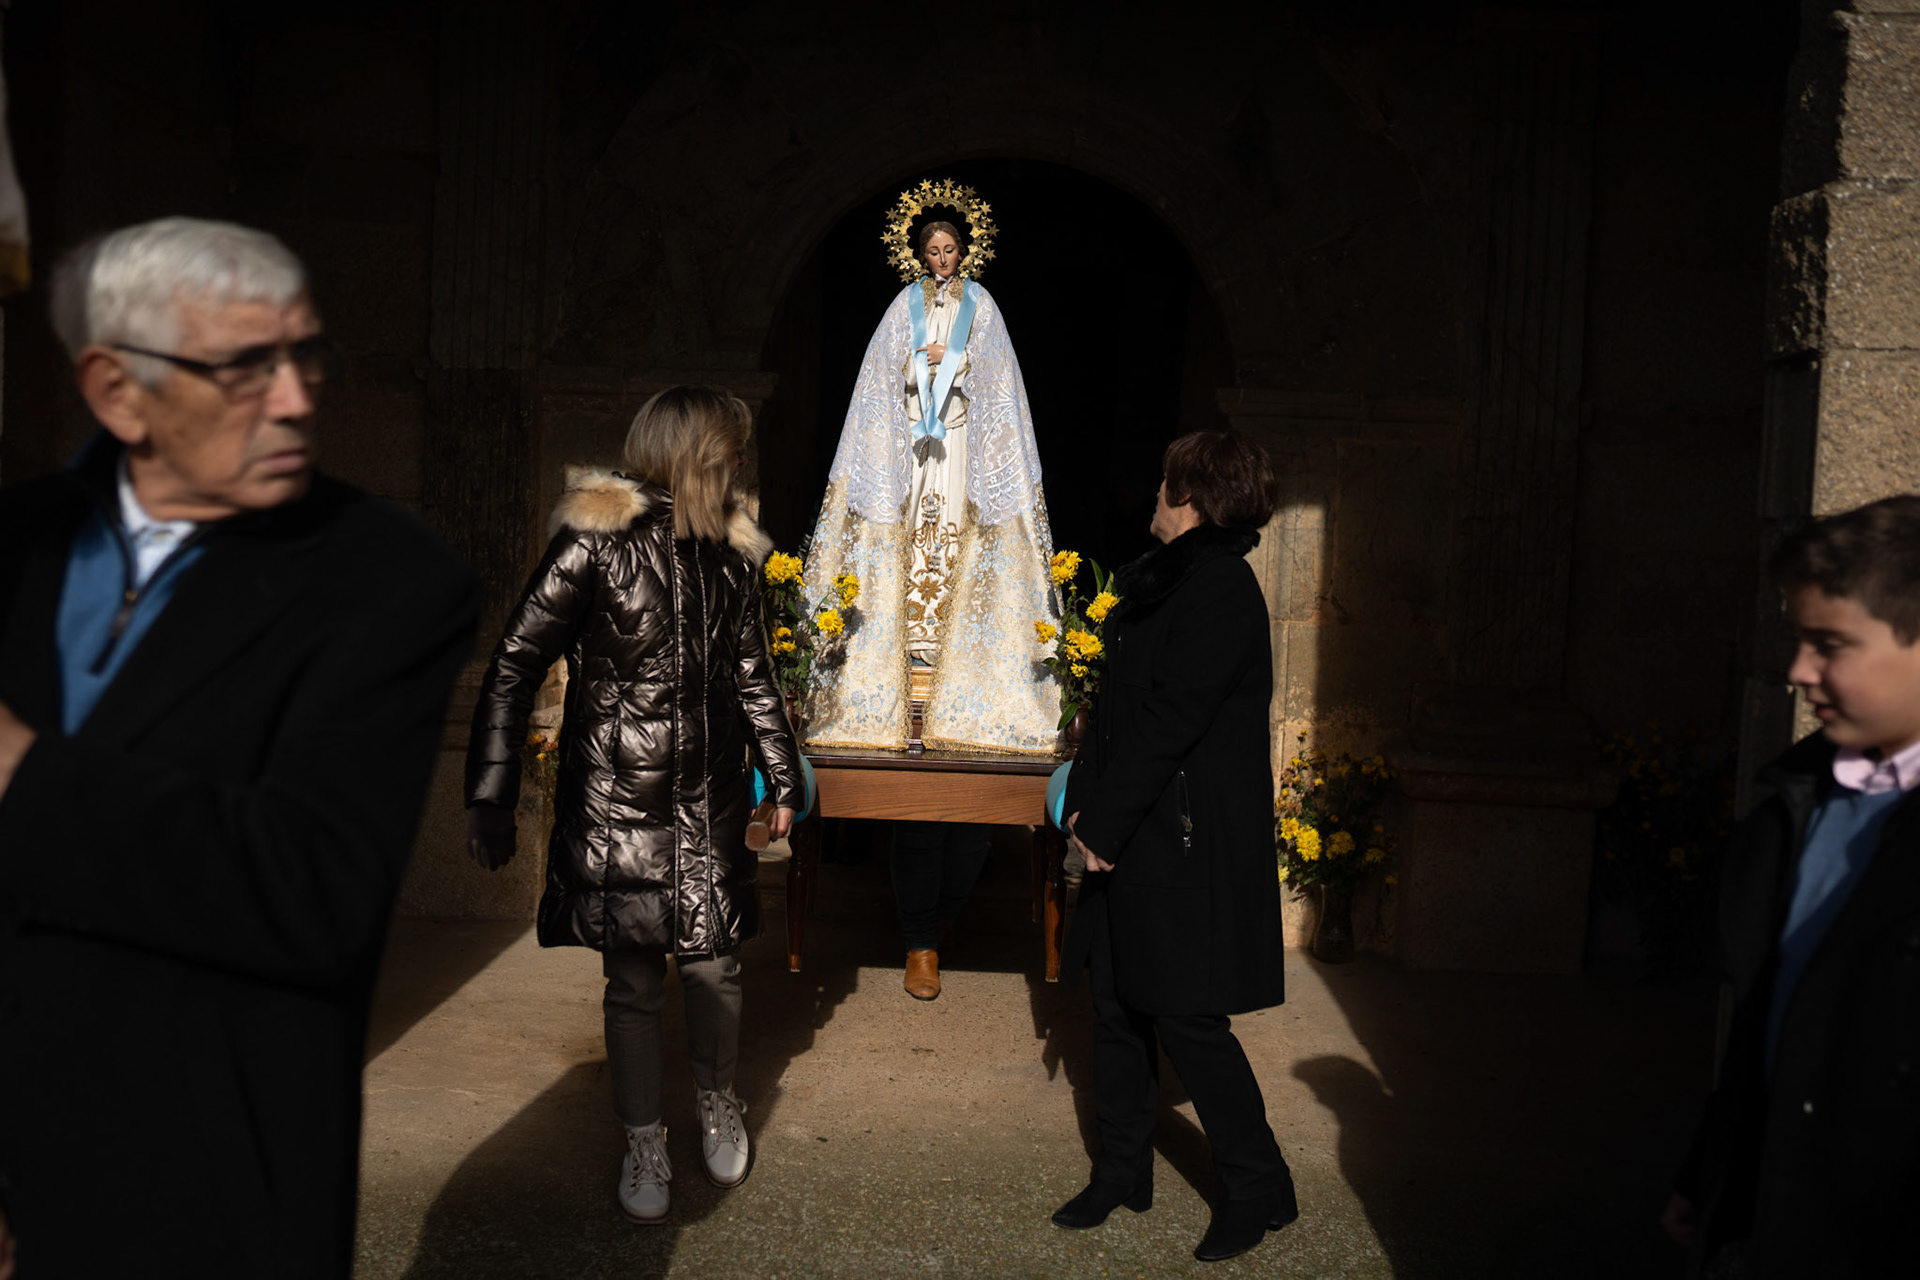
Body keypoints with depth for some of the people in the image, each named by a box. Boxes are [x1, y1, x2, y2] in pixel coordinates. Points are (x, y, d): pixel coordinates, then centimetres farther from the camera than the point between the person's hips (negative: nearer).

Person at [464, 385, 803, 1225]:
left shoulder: (731, 551, 6)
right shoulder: (595, 541, -9)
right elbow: (515, 666, -9)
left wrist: (782, 777, 18)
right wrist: (491, 799, -12)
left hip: (708, 806, 4)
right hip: (617, 803, -3)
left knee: (713, 967, 6)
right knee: (633, 983, 6)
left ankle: (716, 1104, 35)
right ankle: (644, 1145, 26)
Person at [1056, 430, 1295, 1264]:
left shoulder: (1219, 596, -19)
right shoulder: (1160, 582, 12)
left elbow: (1165, 724, -21)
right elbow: (1118, 701, 13)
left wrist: (1104, 825, -16)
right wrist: (1086, 804, 5)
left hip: (1191, 847, -9)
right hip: (1135, 836, 9)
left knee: (1185, 1015, -1)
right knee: (1119, 1005, 14)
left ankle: (1260, 1188, 17)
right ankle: (1123, 1173, 29)